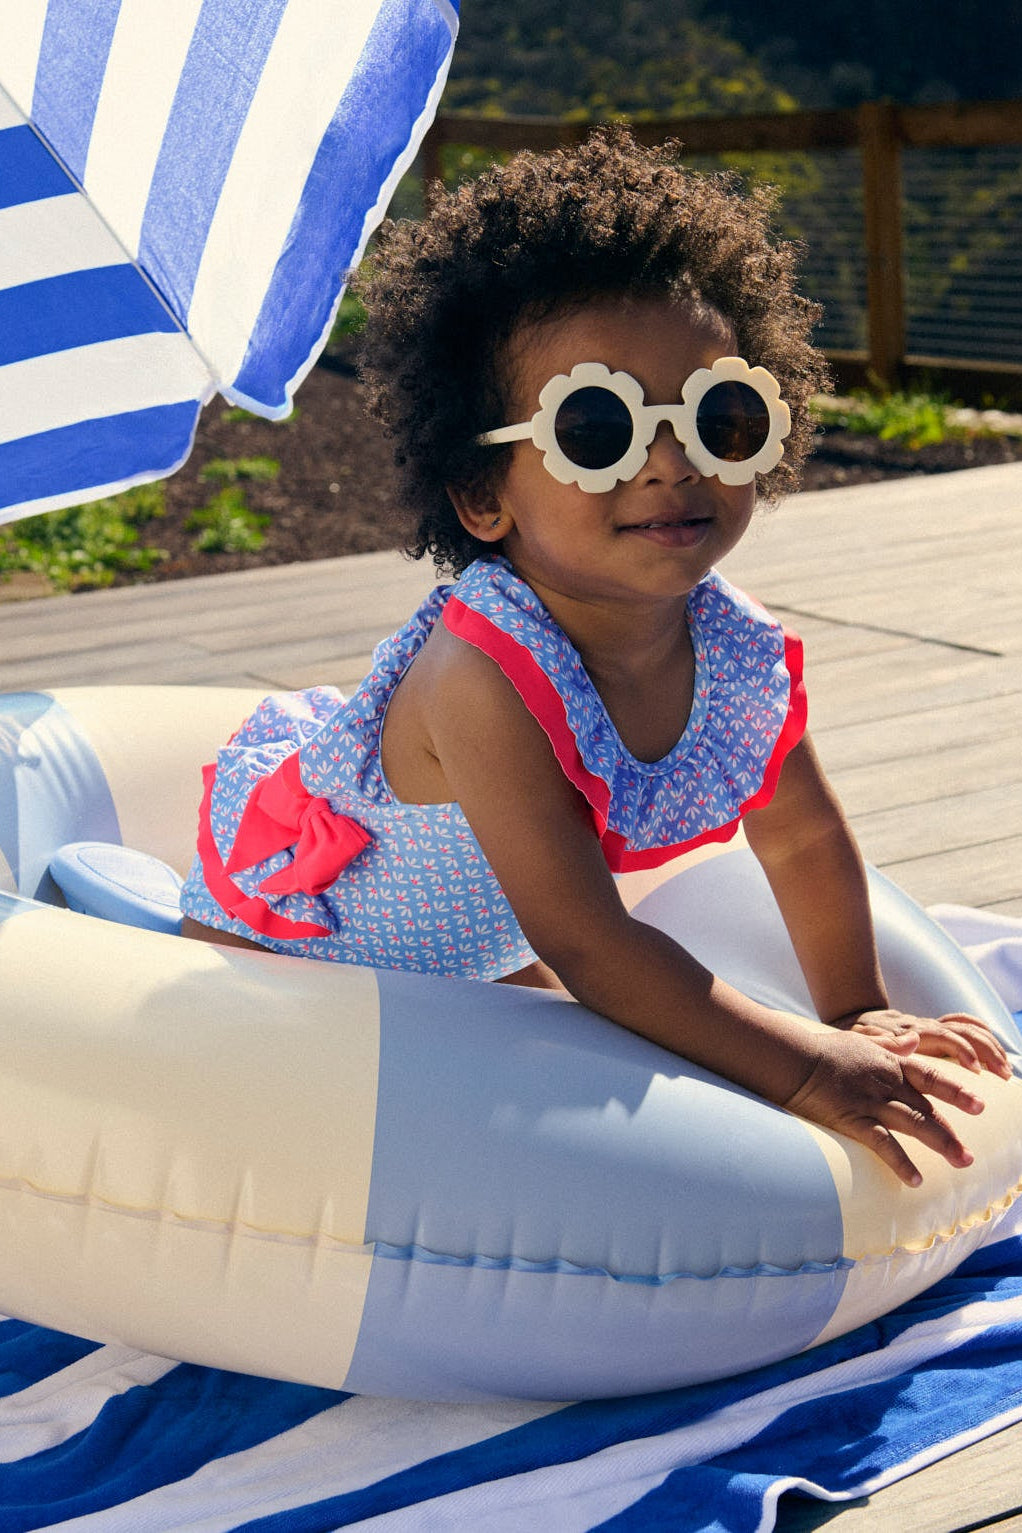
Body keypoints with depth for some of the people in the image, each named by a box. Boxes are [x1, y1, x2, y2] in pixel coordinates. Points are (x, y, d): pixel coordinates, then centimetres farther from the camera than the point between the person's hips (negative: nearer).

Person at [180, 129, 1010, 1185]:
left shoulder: (742, 653, -23)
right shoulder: (487, 675, -44)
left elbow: (803, 840, -2)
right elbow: (588, 945, -44)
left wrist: (857, 1011, -1)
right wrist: (805, 1067, -40)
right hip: (288, 925, -6)